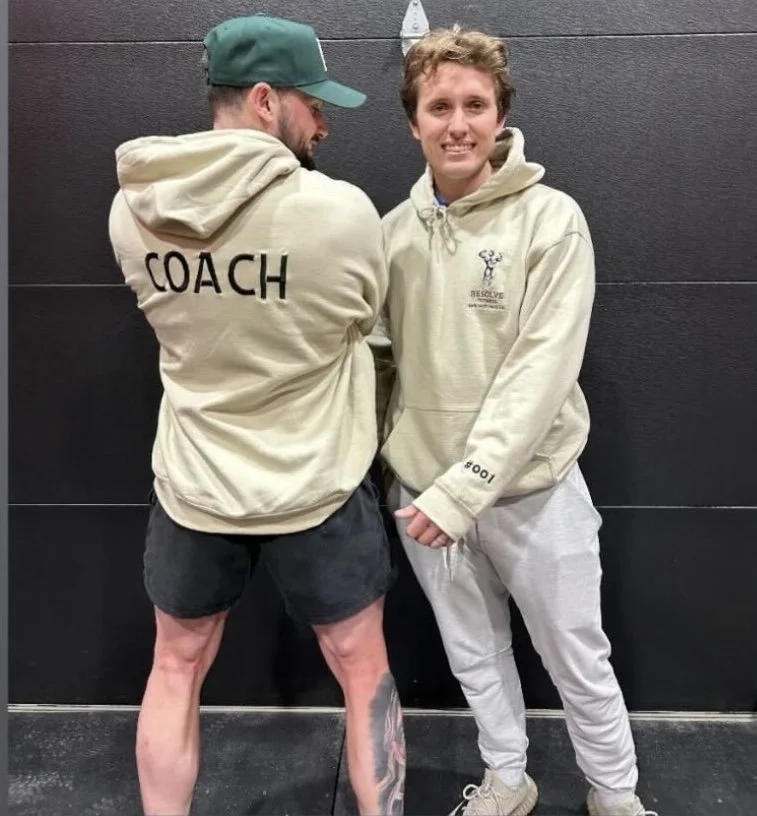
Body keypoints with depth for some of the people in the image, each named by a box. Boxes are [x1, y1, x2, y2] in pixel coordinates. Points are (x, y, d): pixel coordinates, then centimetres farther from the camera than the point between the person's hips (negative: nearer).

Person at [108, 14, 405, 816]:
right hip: (316, 489, -3)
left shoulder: (131, 208, -6)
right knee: (364, 675, 18)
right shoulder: (341, 211, -19)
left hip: (192, 485, 4)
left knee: (176, 670, 24)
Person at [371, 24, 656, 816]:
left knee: (577, 658, 13)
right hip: (420, 486, 4)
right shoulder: (393, 231, 2)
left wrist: (466, 487, -22)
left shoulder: (551, 219, -11)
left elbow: (542, 370, -18)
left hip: (531, 486, -3)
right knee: (473, 651, 20)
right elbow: (376, 357, 8)